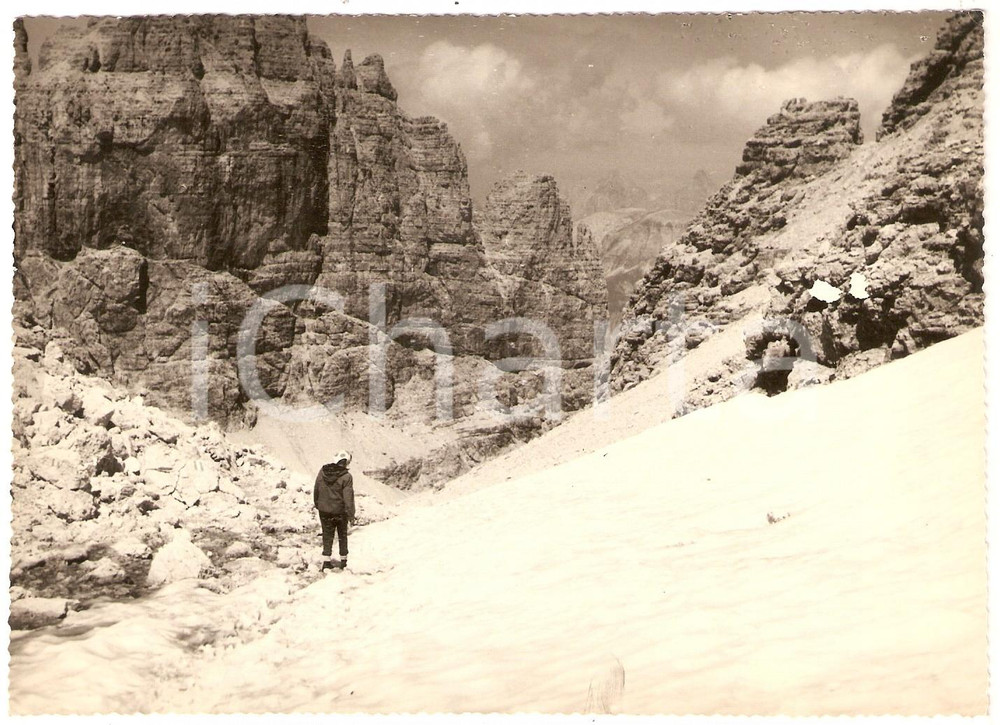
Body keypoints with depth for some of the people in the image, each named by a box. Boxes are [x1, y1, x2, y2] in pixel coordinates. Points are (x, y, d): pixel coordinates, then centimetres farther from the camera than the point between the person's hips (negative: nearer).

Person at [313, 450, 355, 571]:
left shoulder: (322, 472, -5)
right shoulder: (346, 477, -19)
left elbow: (316, 490, 6)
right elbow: (348, 497, -18)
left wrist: (317, 505, 20)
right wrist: (351, 514, -10)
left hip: (324, 511, 3)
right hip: (340, 511, -3)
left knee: (327, 535, 12)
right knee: (342, 536, 15)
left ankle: (327, 562, 9)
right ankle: (343, 561, 23)